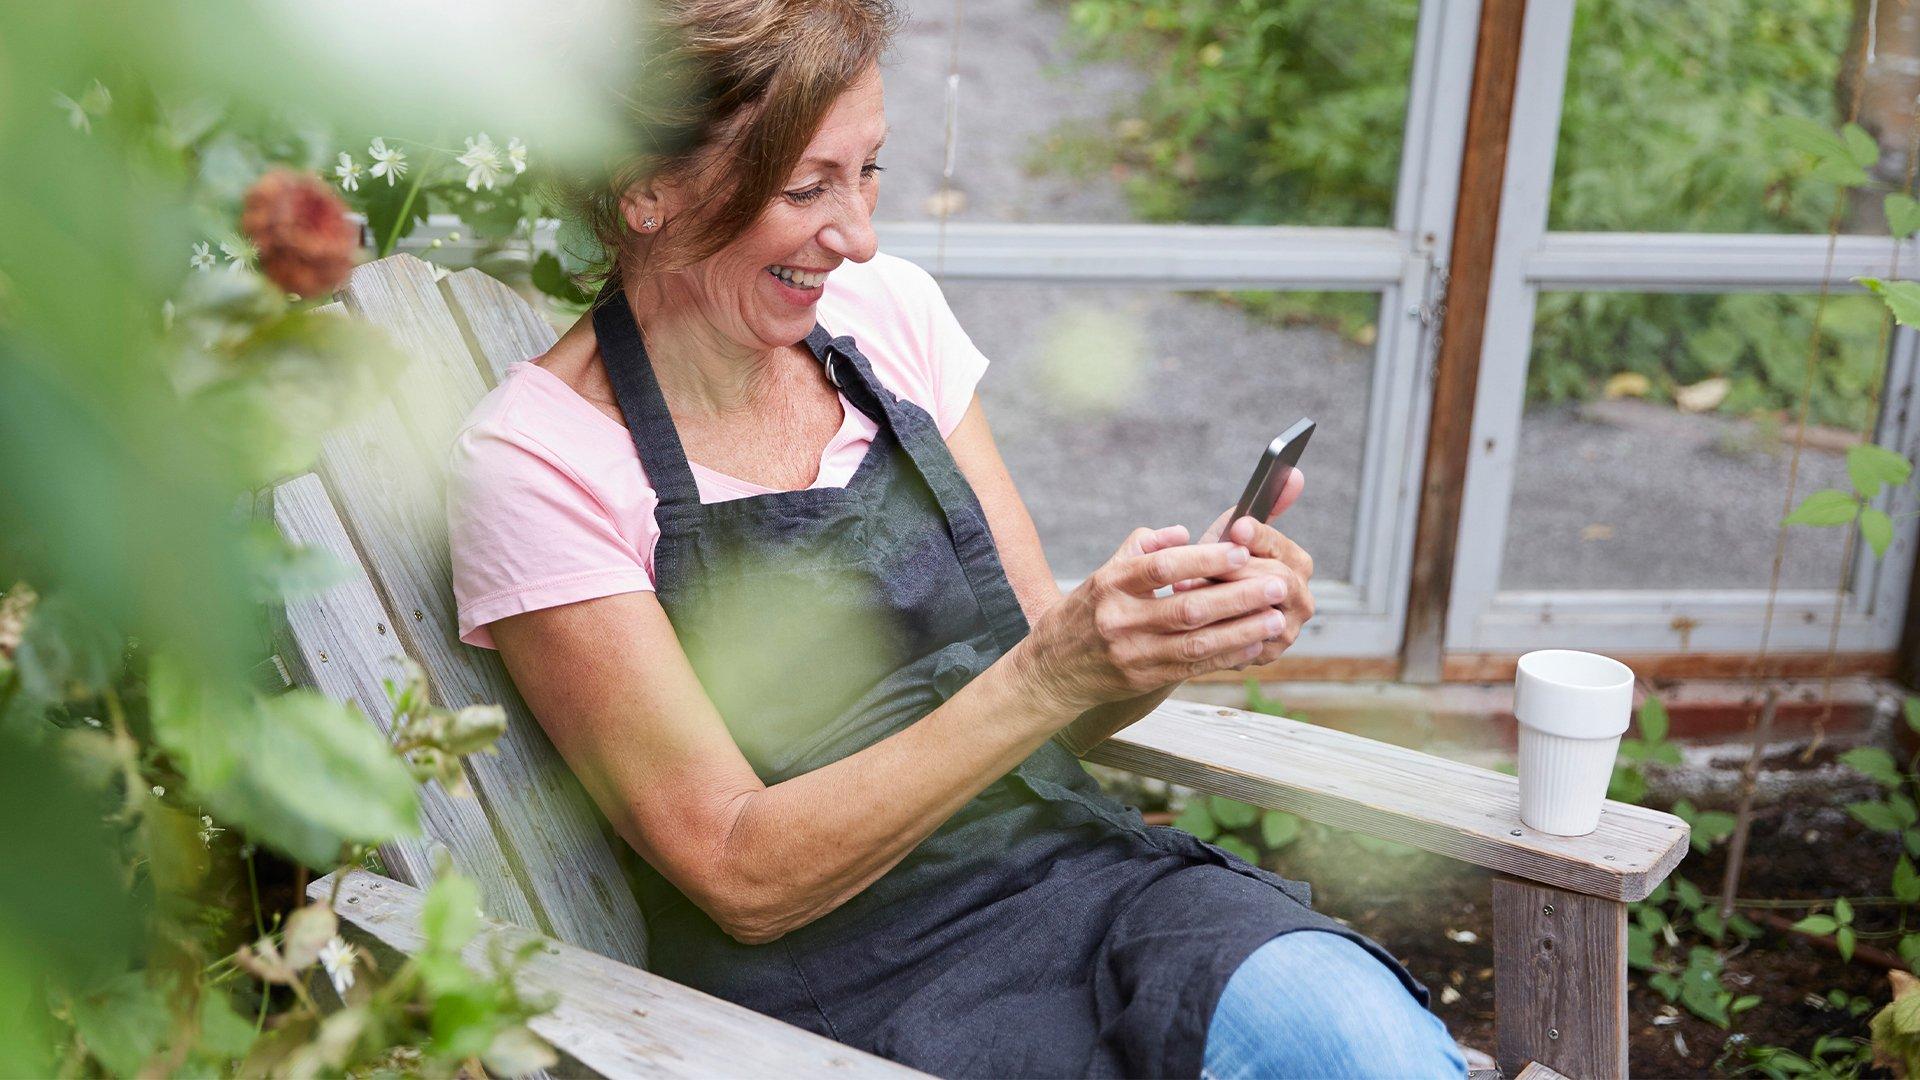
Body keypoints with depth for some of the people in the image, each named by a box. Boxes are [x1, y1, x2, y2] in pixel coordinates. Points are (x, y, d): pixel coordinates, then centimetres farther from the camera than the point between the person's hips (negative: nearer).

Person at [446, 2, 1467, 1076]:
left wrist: (1184, 624, -13)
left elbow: (1063, 699, 10)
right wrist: (1050, 676, -25)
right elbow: (745, 879, -14)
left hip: (1077, 867, 5)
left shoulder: (888, 311, 5)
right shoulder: (537, 463, -11)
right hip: (851, 984, -5)